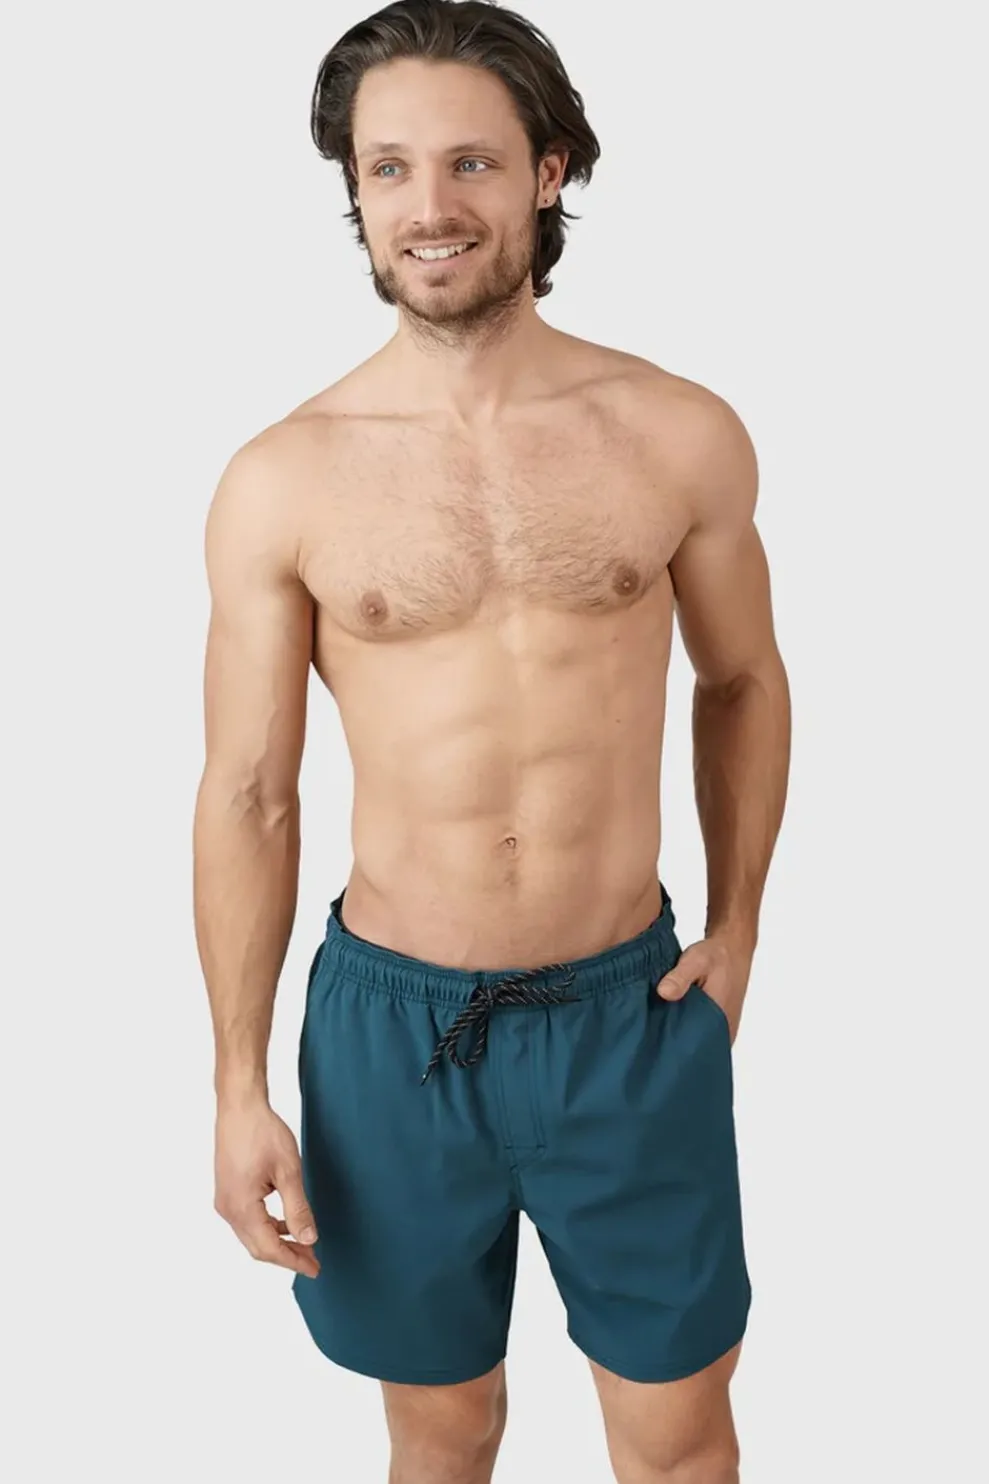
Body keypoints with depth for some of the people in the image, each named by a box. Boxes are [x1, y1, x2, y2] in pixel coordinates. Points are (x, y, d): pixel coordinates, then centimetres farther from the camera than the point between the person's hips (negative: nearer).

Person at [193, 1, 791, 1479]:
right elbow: (248, 795, -3)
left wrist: (738, 927, 5)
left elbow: (744, 680, 10)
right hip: (394, 1022, 0)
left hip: (635, 1014, 1)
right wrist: (239, 1089, -1)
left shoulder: (683, 434, -5)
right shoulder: (281, 483, -8)